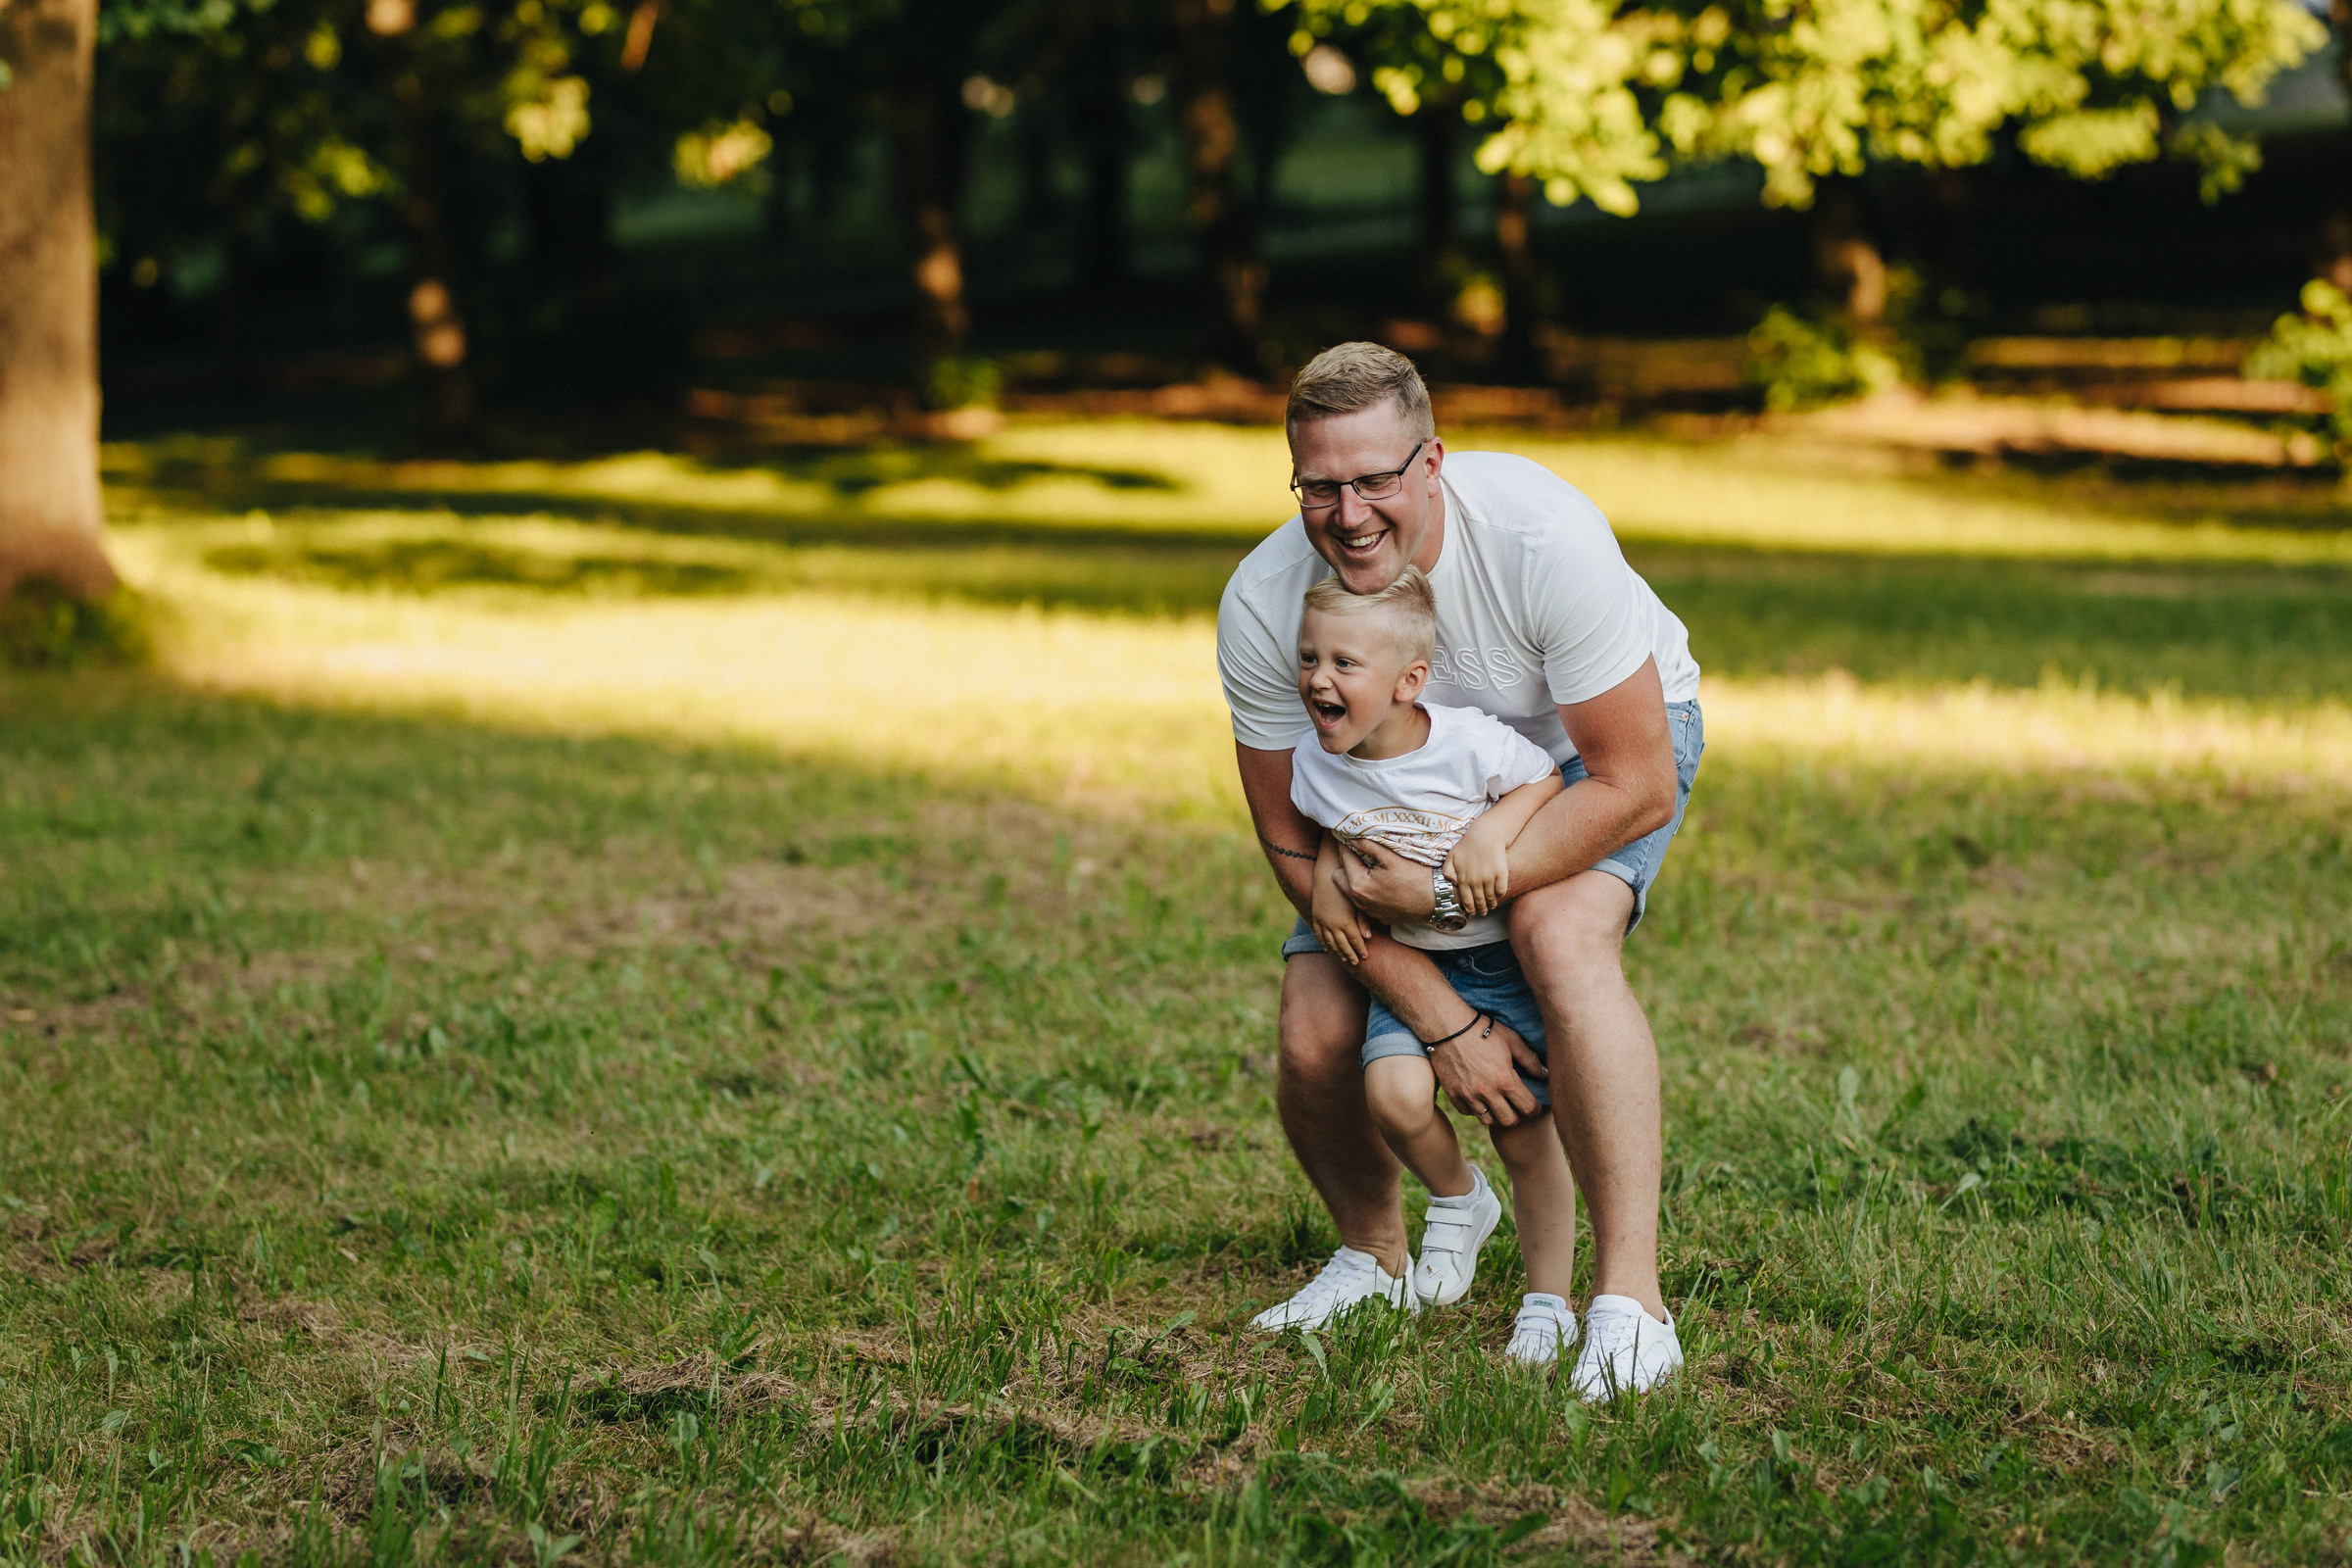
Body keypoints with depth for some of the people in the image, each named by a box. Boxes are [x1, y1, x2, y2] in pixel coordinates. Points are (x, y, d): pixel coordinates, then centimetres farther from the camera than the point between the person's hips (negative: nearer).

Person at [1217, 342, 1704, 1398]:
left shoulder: (1543, 537, -37)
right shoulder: (1261, 606, -26)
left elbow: (1635, 787, -30)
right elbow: (1295, 841, -15)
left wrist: (1446, 891, -34)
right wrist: (1439, 1019, -23)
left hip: (1602, 745, -3)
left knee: (1560, 938, -34)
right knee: (1315, 1040, -12)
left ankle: (1631, 1304, -30)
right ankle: (1374, 1255, 21)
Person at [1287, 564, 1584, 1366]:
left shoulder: (1470, 744, -22)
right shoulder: (1313, 765, -9)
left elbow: (1554, 779, -9)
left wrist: (1493, 828, -25)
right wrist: (1324, 879, -6)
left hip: (1505, 959, -3)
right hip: (1407, 963, 3)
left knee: (1525, 1134, 2)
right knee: (1394, 1092, -23)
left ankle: (1547, 1302, 22)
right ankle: (1457, 1198, 10)